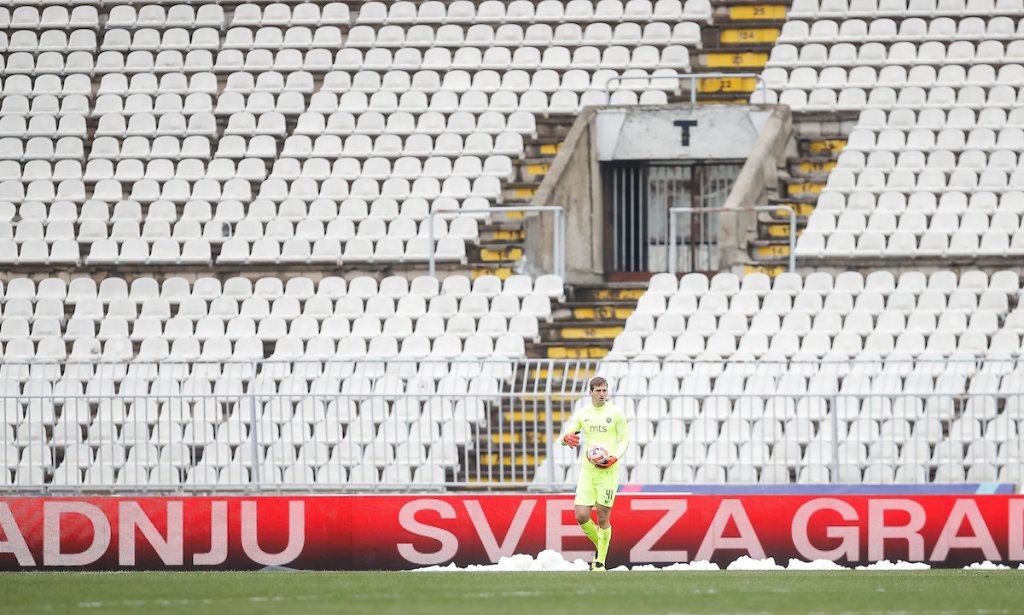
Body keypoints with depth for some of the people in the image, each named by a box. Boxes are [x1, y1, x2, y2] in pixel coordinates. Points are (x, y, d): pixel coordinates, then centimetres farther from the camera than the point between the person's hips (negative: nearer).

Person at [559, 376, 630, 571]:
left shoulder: (615, 413, -1)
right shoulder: (581, 414, 8)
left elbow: (625, 440, 3)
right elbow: (564, 437, 9)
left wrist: (615, 458, -15)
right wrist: (567, 438, -17)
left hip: (608, 470, -3)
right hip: (587, 469, 3)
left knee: (603, 518, -4)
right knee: (581, 516, -5)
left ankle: (601, 561, 8)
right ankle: (599, 545, 23)